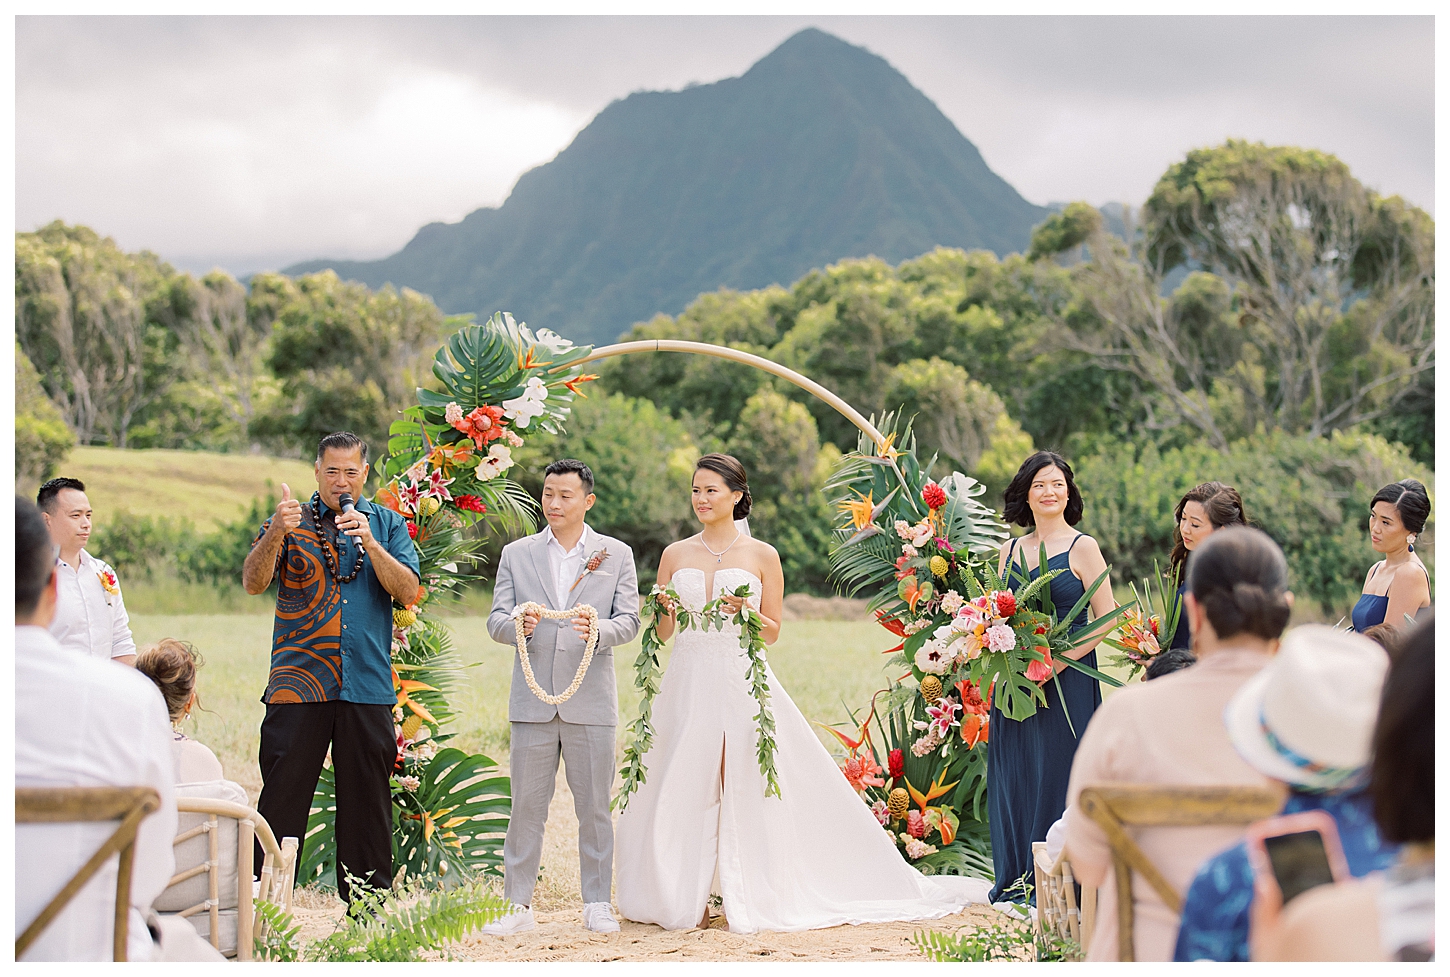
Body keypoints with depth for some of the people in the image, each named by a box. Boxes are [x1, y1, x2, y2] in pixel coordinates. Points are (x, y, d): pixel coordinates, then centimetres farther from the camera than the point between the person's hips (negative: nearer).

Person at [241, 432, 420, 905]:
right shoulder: (291, 520, 8)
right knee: (282, 799, -4)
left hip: (368, 687, 2)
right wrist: (275, 534, -25)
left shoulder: (386, 524, 12)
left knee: (367, 804, 5)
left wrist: (369, 543, -16)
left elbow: (408, 591, -1)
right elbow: (253, 581, -6)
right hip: (297, 684, -1)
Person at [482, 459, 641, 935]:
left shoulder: (616, 555, 8)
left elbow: (629, 620, 0)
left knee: (594, 808, 5)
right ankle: (518, 905, 10)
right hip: (532, 700, 1)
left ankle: (597, 904, 14)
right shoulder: (516, 554, 10)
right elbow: (496, 619, 4)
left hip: (591, 702, -1)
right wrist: (516, 625, -20)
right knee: (526, 807, 3)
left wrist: (598, 631, -22)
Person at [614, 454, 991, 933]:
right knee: (683, 790, 0)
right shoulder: (675, 555, 9)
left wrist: (747, 611, -14)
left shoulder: (762, 556, 3)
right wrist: (665, 610, -10)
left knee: (747, 789, -3)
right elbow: (662, 631, 11)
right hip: (690, 682, 2)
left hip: (743, 684, -2)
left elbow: (773, 633, 5)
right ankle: (684, 899, 10)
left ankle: (750, 899, 6)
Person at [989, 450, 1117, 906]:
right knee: (1013, 774, 7)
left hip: (1067, 681, -5)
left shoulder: (1083, 548, -3)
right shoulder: (1010, 551, 11)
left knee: (1057, 772, -3)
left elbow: (1107, 620, -7)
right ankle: (1014, 880, 17)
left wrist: (1061, 660, -16)